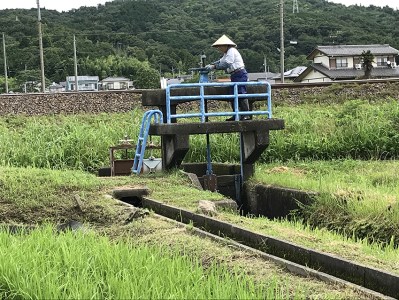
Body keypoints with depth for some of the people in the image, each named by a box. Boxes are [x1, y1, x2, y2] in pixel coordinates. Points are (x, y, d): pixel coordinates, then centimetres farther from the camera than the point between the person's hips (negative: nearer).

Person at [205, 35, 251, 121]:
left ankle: (246, 114, -14)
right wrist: (211, 64, 6)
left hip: (240, 75, -11)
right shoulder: (227, 53, 20)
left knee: (241, 94, -14)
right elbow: (221, 61, 21)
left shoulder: (232, 51, -13)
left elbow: (226, 64, -21)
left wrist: (214, 67, -17)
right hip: (235, 76, 11)